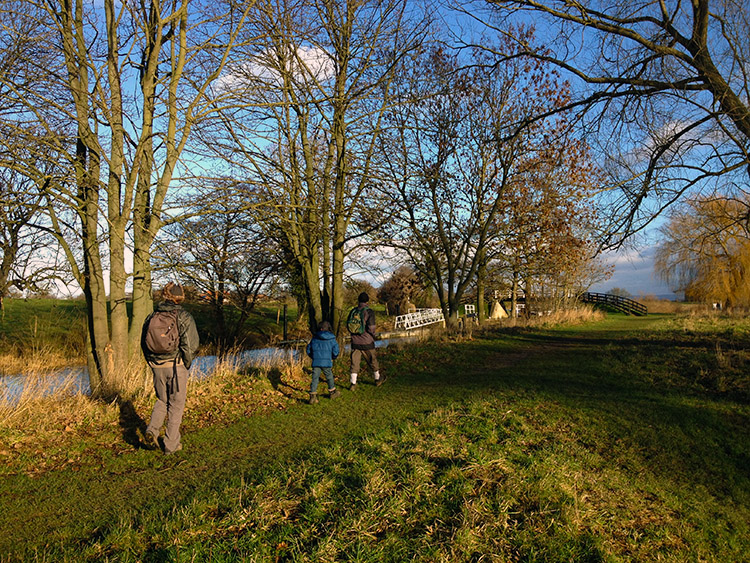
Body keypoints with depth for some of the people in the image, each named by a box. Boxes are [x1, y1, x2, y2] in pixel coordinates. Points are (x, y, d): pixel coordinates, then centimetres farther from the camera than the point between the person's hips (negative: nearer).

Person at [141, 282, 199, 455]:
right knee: (176, 405, 8)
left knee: (162, 400, 23)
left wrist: (152, 363, 18)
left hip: (156, 366, 4)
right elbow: (191, 344, -16)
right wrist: (187, 364, 0)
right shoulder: (184, 317, -11)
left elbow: (143, 342, 10)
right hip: (176, 366, -4)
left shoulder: (152, 316, 4)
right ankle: (171, 444, 14)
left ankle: (152, 429, 3)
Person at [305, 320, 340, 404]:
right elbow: (335, 351, 0)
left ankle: (313, 396, -5)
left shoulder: (314, 338, 9)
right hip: (327, 362, -1)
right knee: (329, 377, 18)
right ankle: (332, 392, 35)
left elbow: (309, 351, 13)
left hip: (316, 362, 1)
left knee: (315, 378, 3)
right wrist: (333, 357, 21)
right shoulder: (332, 339, 2)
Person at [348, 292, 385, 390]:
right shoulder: (369, 312, -12)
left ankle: (353, 383, 4)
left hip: (355, 342, 3)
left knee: (355, 362, 7)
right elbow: (371, 327, -17)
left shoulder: (353, 311, 3)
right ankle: (378, 379, 31)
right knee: (372, 361, 15)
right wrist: (373, 335, 2)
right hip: (367, 342, -3)